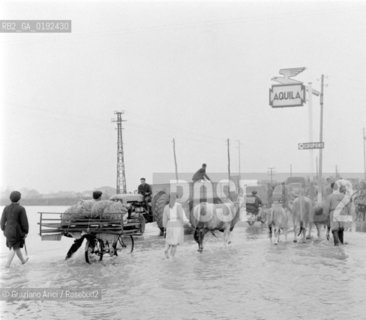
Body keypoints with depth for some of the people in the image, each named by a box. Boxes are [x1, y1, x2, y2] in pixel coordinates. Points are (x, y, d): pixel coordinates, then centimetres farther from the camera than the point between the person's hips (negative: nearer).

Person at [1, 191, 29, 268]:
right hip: (18, 231, -5)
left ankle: (23, 260, 38)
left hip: (9, 231, 5)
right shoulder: (21, 209, -17)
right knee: (14, 248, 4)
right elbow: (24, 222, -14)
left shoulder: (6, 208, -3)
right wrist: (26, 232, -3)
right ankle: (8, 263, -3)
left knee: (16, 246, 21)